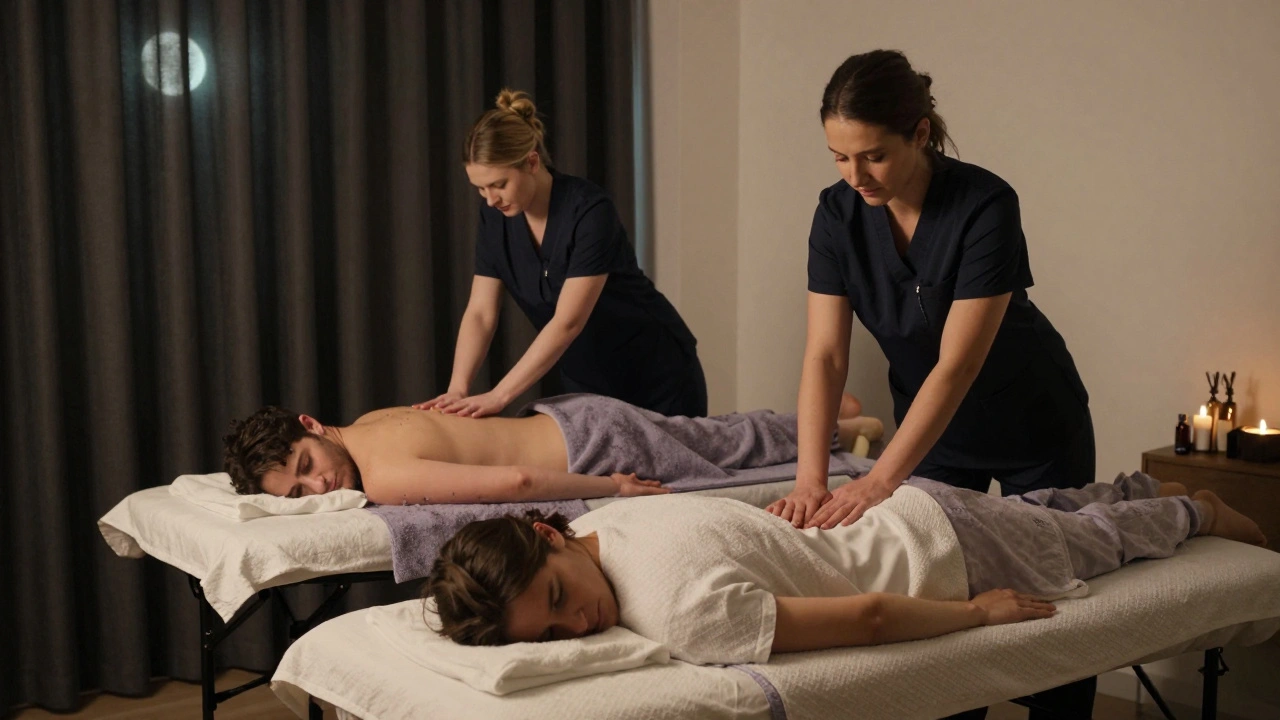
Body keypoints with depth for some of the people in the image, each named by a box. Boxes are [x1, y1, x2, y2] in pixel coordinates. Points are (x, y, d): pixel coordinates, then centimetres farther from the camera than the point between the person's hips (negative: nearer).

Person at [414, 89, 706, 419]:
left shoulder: (589, 211, -28)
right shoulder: (496, 218, -9)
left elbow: (567, 322, -33)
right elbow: (480, 312, -10)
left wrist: (498, 396, -38)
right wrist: (457, 388, -26)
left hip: (655, 376, -6)